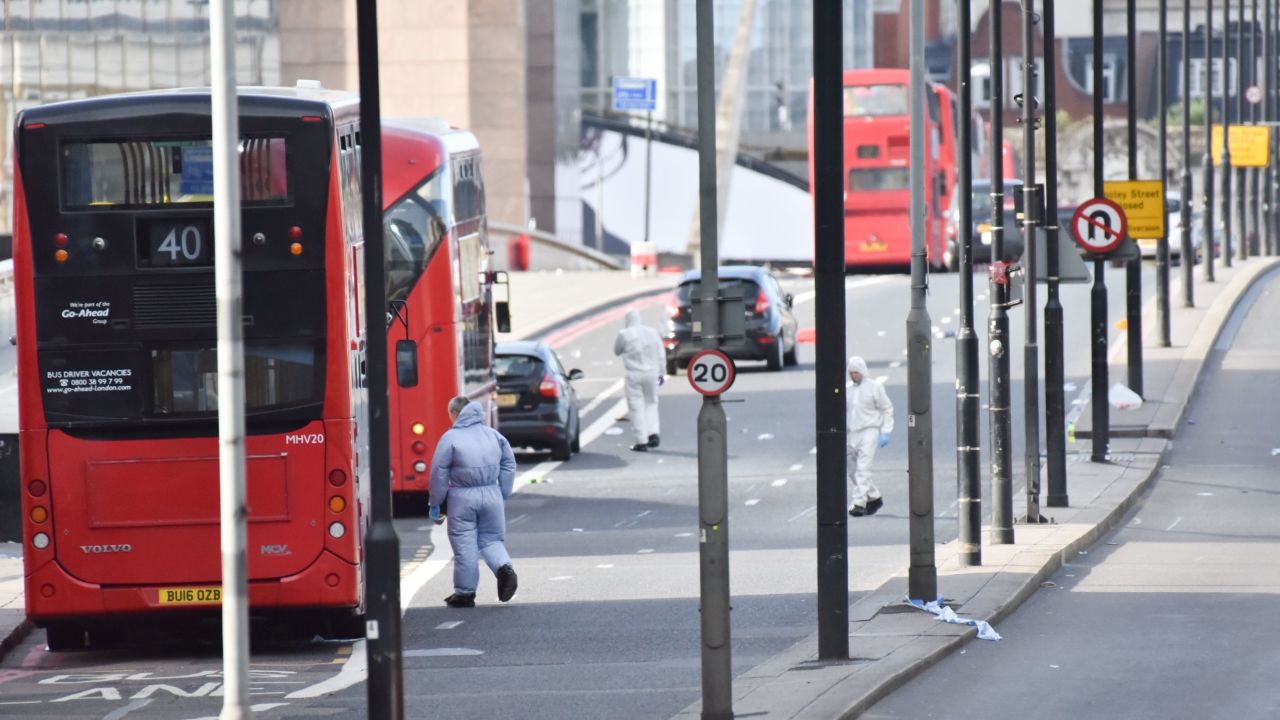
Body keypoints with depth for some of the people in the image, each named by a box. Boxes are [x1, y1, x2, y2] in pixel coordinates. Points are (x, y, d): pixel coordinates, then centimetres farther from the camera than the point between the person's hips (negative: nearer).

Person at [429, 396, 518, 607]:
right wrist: (503, 495, 19)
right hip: (492, 495, 4)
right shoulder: (493, 435, 9)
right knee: (491, 539, 15)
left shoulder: (451, 437, -5)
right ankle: (504, 567, -13)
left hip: (463, 497, -4)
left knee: (464, 545, 4)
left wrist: (435, 504, 3)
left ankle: (465, 592, 9)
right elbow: (509, 464, 13)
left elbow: (439, 473, -5)